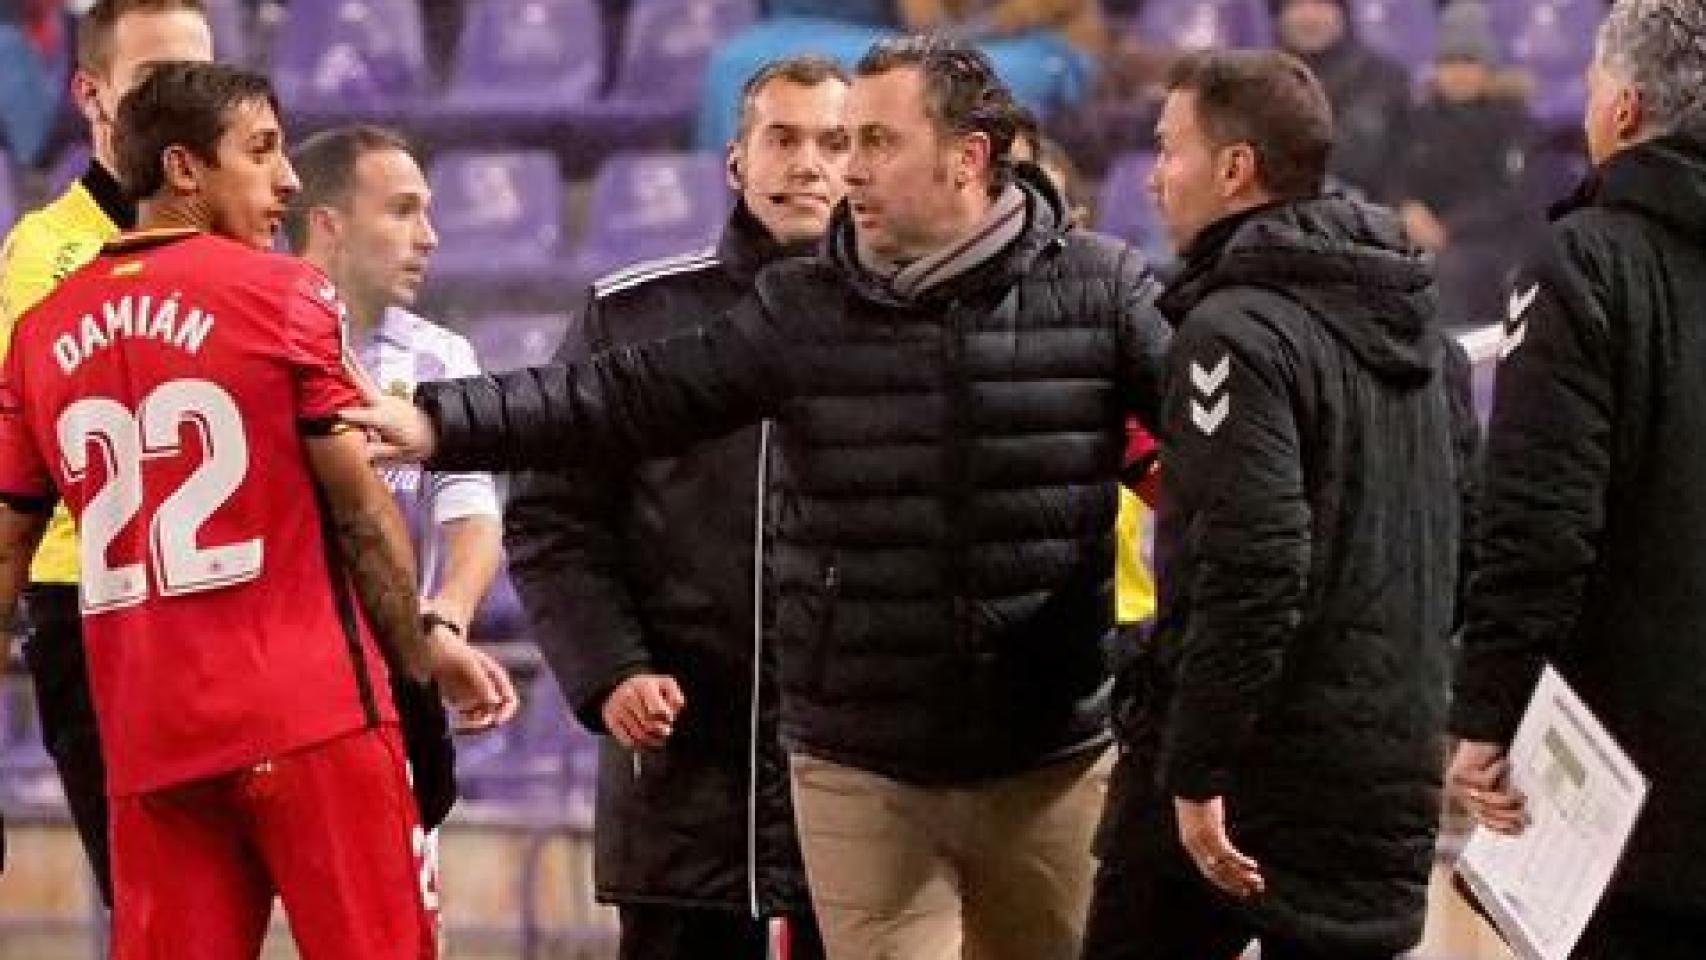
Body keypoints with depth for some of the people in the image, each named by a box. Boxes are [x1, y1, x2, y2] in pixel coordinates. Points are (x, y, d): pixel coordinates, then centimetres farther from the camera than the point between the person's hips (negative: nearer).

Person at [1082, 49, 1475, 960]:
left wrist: (1195, 774, -20)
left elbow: (1252, 568, -23)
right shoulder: (1427, 337, 13)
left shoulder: (1237, 331, -15)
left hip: (1249, 780, -7)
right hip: (1392, 778, 7)